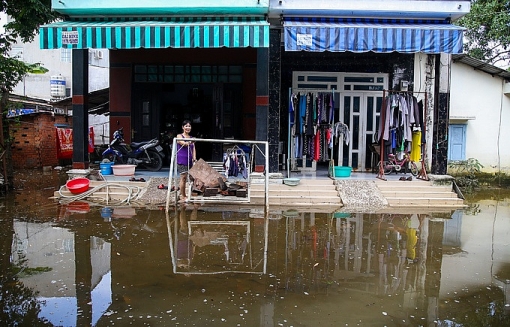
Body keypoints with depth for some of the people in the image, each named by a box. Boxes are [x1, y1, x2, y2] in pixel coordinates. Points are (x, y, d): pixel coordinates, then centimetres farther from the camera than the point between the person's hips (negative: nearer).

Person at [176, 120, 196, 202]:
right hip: (182, 159, -5)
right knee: (183, 177, -9)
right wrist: (188, 143, -39)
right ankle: (183, 197, -3)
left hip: (189, 160, 5)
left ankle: (184, 196, 15)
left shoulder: (192, 138, 16)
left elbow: (193, 148, 9)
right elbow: (183, 143, -17)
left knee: (186, 177, 6)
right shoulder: (179, 136, 1)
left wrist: (194, 158, -7)